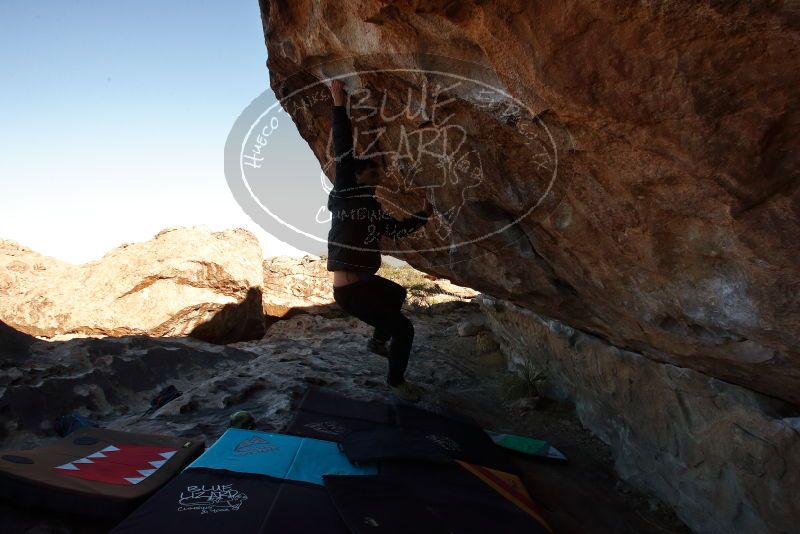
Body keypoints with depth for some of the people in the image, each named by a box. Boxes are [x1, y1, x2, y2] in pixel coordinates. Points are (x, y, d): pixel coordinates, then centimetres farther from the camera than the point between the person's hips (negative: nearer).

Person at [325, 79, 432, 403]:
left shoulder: (371, 208, 12)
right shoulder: (344, 196, -11)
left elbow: (396, 230, 21)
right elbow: (343, 154, -21)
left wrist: (424, 215, 22)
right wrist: (339, 106, -23)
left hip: (364, 282, 10)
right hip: (349, 291, -10)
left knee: (397, 294, 36)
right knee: (404, 330, -5)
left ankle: (377, 341, 50)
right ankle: (396, 382, 18)